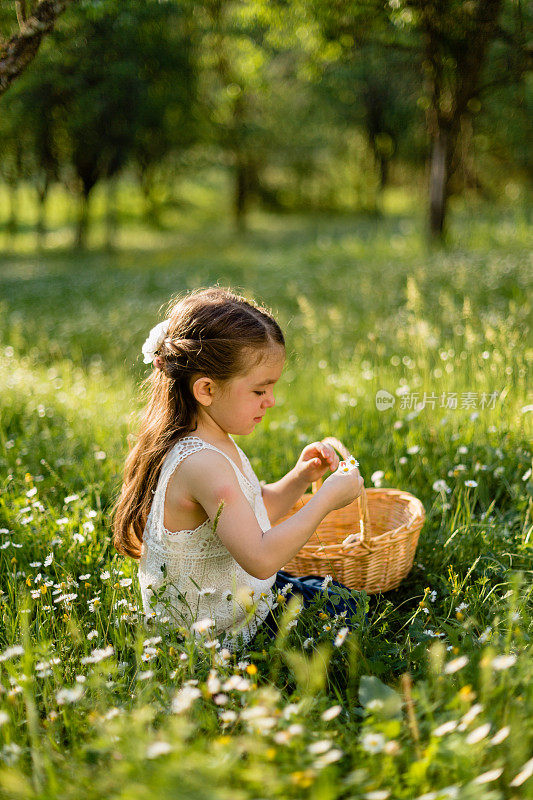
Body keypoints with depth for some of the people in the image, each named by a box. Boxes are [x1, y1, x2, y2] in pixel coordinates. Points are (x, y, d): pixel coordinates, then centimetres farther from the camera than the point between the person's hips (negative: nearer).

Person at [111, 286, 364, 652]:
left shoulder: (215, 443, 0)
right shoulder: (202, 464, -32)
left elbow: (253, 518, 13)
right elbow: (261, 559, -38)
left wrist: (298, 478, -4)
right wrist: (325, 499, -29)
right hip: (219, 633, -10)